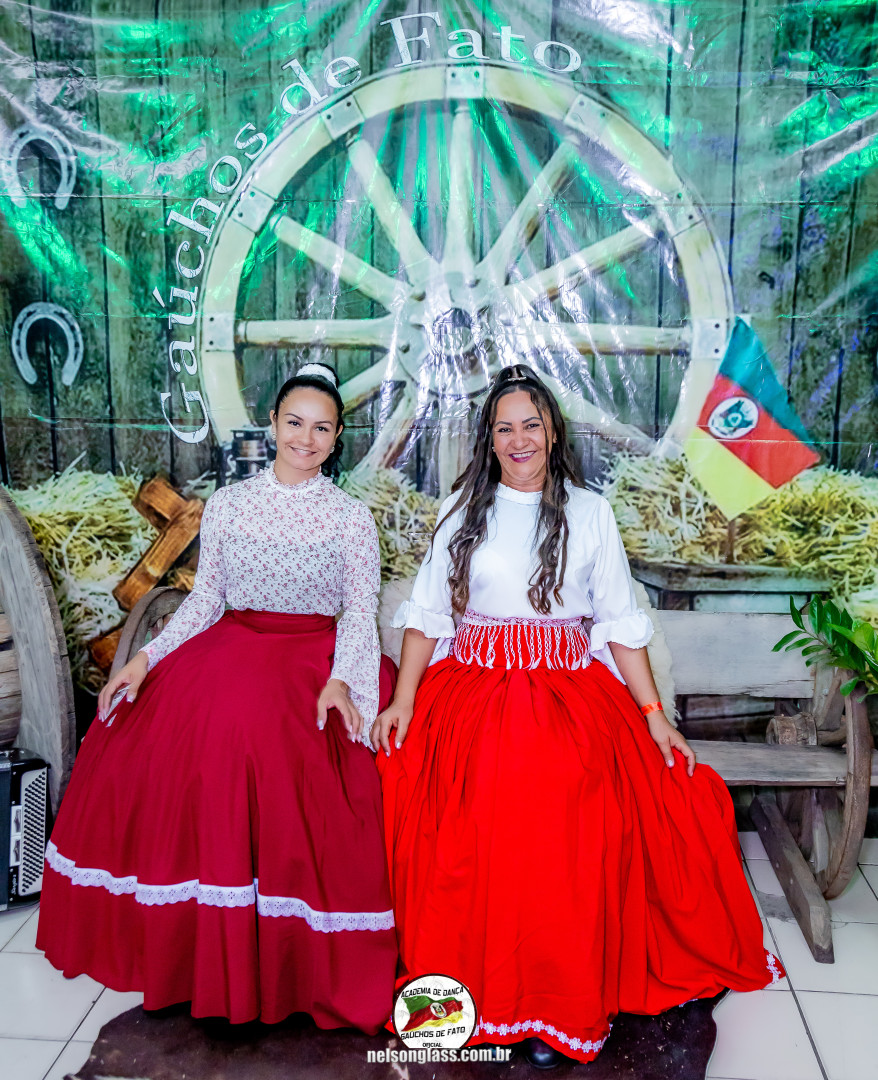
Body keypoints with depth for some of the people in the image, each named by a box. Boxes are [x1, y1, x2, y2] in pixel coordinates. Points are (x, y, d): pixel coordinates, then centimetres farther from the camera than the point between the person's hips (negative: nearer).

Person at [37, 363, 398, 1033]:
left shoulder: (352, 517, 4)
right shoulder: (227, 504, 10)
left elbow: (361, 609, -3)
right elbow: (205, 599, 11)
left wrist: (338, 680, -20)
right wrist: (147, 658, -1)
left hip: (317, 662, -3)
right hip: (231, 648, 3)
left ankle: (297, 965, -4)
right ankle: (192, 946, 4)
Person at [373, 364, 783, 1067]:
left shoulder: (589, 512, 10)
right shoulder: (462, 510, 12)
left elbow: (620, 620, 9)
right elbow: (428, 612, 9)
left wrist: (654, 713, 2)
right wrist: (404, 700, -3)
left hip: (570, 692, 0)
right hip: (472, 690, 1)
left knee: (570, 829, -21)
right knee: (475, 822, -21)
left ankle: (561, 1009, -4)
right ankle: (472, 984, -2)